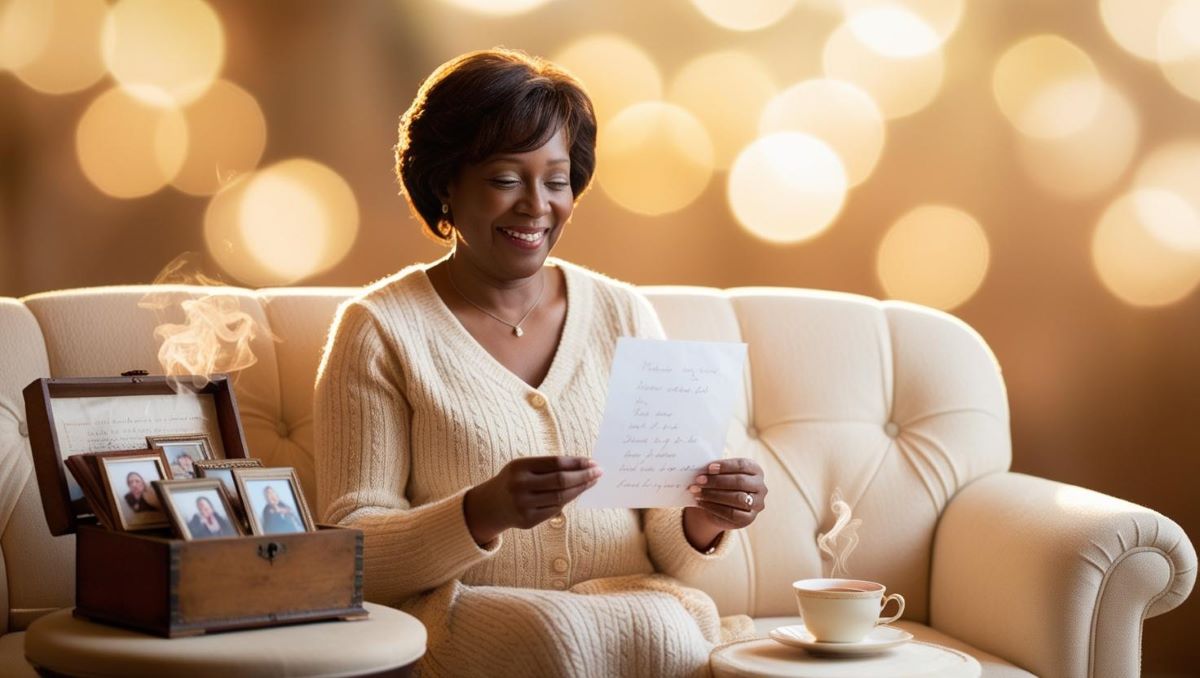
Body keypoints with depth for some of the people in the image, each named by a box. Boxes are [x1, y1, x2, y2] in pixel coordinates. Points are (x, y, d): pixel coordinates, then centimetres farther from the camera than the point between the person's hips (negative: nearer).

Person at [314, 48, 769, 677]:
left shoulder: (625, 315, 10)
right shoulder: (380, 329, 0)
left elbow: (664, 547, 10)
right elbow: (352, 552, -6)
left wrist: (701, 525, -13)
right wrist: (485, 512, -24)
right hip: (463, 620, -3)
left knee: (662, 627, -31)